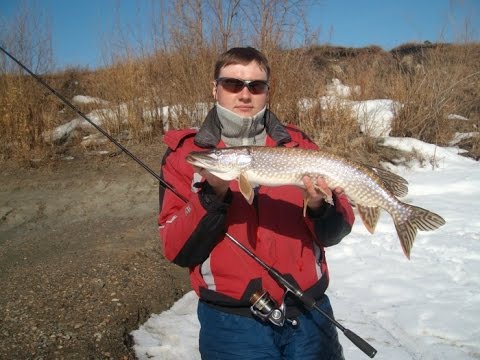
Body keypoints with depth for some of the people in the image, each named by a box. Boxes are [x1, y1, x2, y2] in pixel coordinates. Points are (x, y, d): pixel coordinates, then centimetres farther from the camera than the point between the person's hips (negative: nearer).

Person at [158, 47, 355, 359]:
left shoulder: (298, 144, 2)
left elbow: (333, 234, 1)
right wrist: (212, 194, -22)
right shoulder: (186, 153, -3)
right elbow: (177, 251, -8)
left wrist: (321, 206, -20)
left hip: (310, 313, 3)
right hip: (232, 321, -2)